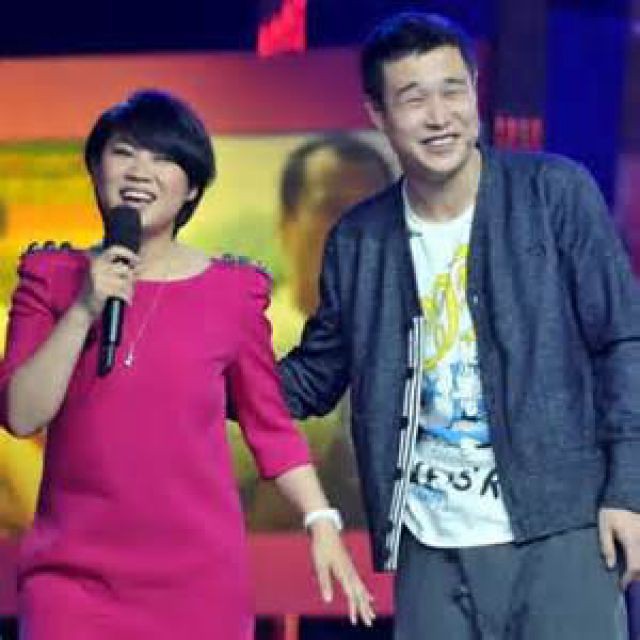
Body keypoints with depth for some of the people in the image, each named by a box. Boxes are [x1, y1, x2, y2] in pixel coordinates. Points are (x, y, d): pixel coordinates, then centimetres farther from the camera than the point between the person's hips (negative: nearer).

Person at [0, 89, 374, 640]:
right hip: (72, 572, 0)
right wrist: (84, 311, -11)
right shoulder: (52, 277, 6)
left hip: (200, 574, 0)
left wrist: (322, 523, -2)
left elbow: (270, 423, 8)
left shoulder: (233, 290, 3)